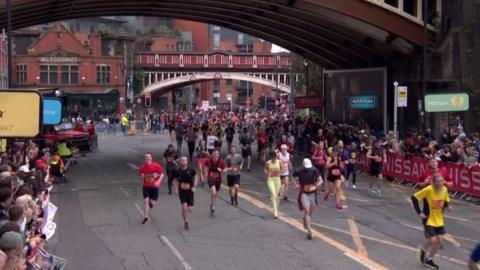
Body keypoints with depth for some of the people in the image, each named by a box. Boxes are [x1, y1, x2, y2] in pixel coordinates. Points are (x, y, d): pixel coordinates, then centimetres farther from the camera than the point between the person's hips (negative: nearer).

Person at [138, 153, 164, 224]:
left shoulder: (156, 166, -10)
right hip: (146, 186, 2)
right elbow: (141, 177, 11)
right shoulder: (142, 167, -1)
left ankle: (150, 204, 41)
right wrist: (142, 177, -14)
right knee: (146, 200, -9)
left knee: (152, 202, 0)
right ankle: (146, 217, 4)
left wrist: (158, 181, -19)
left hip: (154, 186, -1)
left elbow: (162, 174, -5)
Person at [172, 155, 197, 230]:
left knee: (190, 209, 0)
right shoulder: (177, 171, -7)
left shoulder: (191, 170, -8)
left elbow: (195, 178, 7)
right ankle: (186, 223, 5)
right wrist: (176, 188, -5)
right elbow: (175, 180, 8)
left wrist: (194, 187, -5)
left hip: (190, 191, 1)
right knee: (184, 207, -14)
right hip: (182, 192, -1)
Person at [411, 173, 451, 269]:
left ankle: (429, 259, 26)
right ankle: (422, 249, 22)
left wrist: (447, 206, -11)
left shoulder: (445, 189, -5)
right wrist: (419, 212, -18)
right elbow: (414, 198, -18)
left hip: (439, 220, 6)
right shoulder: (428, 189, -23)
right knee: (432, 240, -13)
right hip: (429, 220, -6)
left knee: (440, 241, 6)